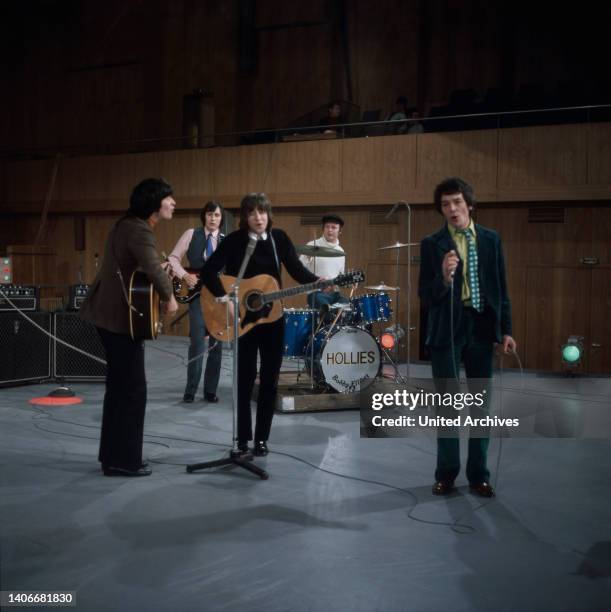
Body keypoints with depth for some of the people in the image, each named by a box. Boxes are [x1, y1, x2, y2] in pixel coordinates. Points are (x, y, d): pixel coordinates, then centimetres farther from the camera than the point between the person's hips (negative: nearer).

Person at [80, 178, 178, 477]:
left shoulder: (129, 225, 13)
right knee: (132, 388, -3)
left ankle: (114, 455, 27)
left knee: (119, 386, 17)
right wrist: (169, 297, -19)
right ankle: (124, 461, 5)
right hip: (120, 316, -11)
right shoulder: (138, 230, -19)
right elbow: (153, 268, -35)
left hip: (111, 312, 11)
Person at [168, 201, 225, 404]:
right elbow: (173, 258, 3)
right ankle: (190, 390, 4)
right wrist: (185, 275, -11)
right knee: (197, 342, -7)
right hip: (197, 292, -2)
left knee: (217, 343, 5)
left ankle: (210, 390, 15)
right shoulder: (191, 234, 2)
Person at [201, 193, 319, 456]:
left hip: (272, 318, 3)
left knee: (270, 379, 6)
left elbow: (296, 269, -2)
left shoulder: (279, 238, 0)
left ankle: (261, 438, 17)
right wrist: (224, 298, -28)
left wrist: (317, 281, -21)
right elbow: (208, 271, -17)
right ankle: (243, 438, 18)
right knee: (245, 378, 5)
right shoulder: (234, 240, -11)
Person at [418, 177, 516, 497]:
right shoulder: (432, 244, -3)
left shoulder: (491, 239, 5)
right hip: (447, 329, -2)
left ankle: (478, 474, 19)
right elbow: (426, 297, -6)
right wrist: (444, 277, -26)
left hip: (482, 327, 2)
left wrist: (506, 329, 2)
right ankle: (446, 473, 18)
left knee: (481, 403, 8)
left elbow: (500, 288, 8)